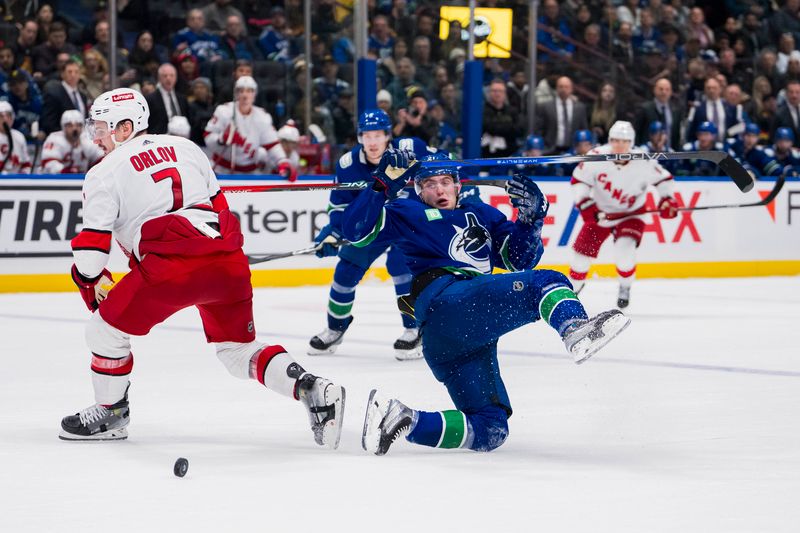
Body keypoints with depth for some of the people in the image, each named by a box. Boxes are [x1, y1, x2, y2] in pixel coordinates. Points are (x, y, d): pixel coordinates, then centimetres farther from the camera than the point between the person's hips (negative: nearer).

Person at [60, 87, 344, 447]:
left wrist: (91, 284, 21)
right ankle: (310, 388, -1)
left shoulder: (106, 172, 7)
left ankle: (110, 414, 24)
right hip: (230, 261, 6)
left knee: (107, 327, 14)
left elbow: (92, 245, 4)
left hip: (173, 266, -6)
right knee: (237, 350, 18)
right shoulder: (185, 148, 24)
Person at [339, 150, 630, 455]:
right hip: (444, 301, -7)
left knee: (489, 430, 0)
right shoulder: (408, 215, 19)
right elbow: (357, 230, 6)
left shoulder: (480, 215, 34)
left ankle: (398, 419, -6)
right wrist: (384, 185, -3)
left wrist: (531, 218, 8)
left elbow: (520, 259, 25)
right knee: (545, 283, -23)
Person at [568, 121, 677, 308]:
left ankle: (625, 288, 3)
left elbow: (663, 178, -5)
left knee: (624, 250, -25)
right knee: (583, 252, 4)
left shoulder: (643, 163, -22)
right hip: (599, 212, 2)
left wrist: (666, 199, -18)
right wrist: (585, 204, -23)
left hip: (629, 214, -2)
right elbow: (579, 180, -13)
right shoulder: (597, 157, -23)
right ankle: (572, 287, 33)